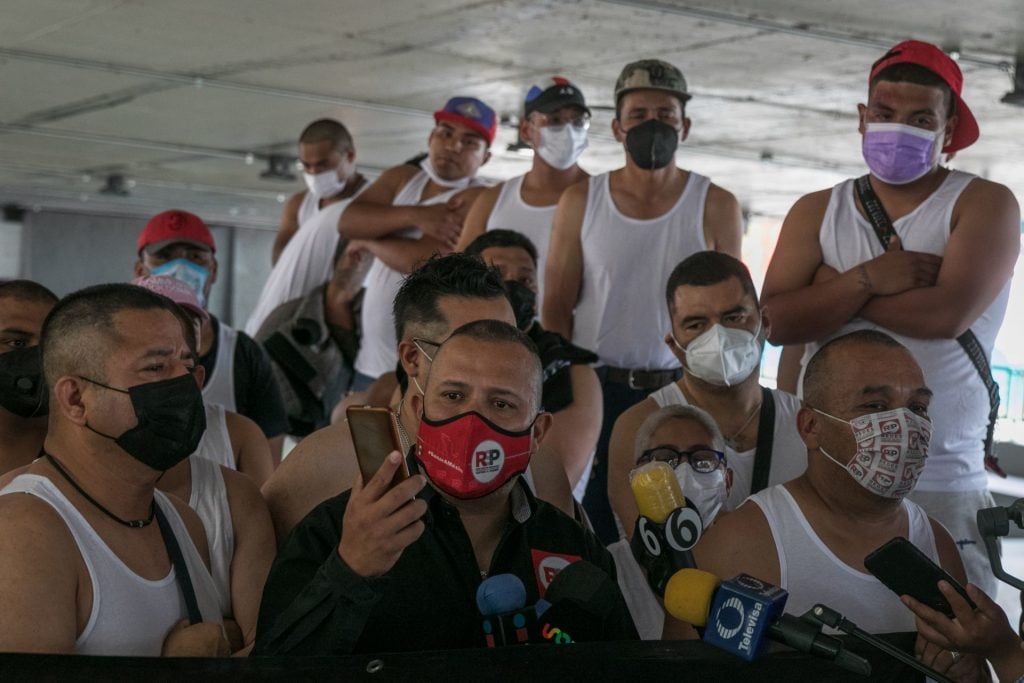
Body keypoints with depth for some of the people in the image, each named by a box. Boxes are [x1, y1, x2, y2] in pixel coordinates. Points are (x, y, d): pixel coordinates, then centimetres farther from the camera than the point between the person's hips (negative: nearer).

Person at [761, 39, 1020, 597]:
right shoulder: (817, 212, 12)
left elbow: (948, 314, -15)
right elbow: (775, 321, -2)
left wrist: (832, 287, -5)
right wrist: (866, 281, -14)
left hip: (943, 487, -3)